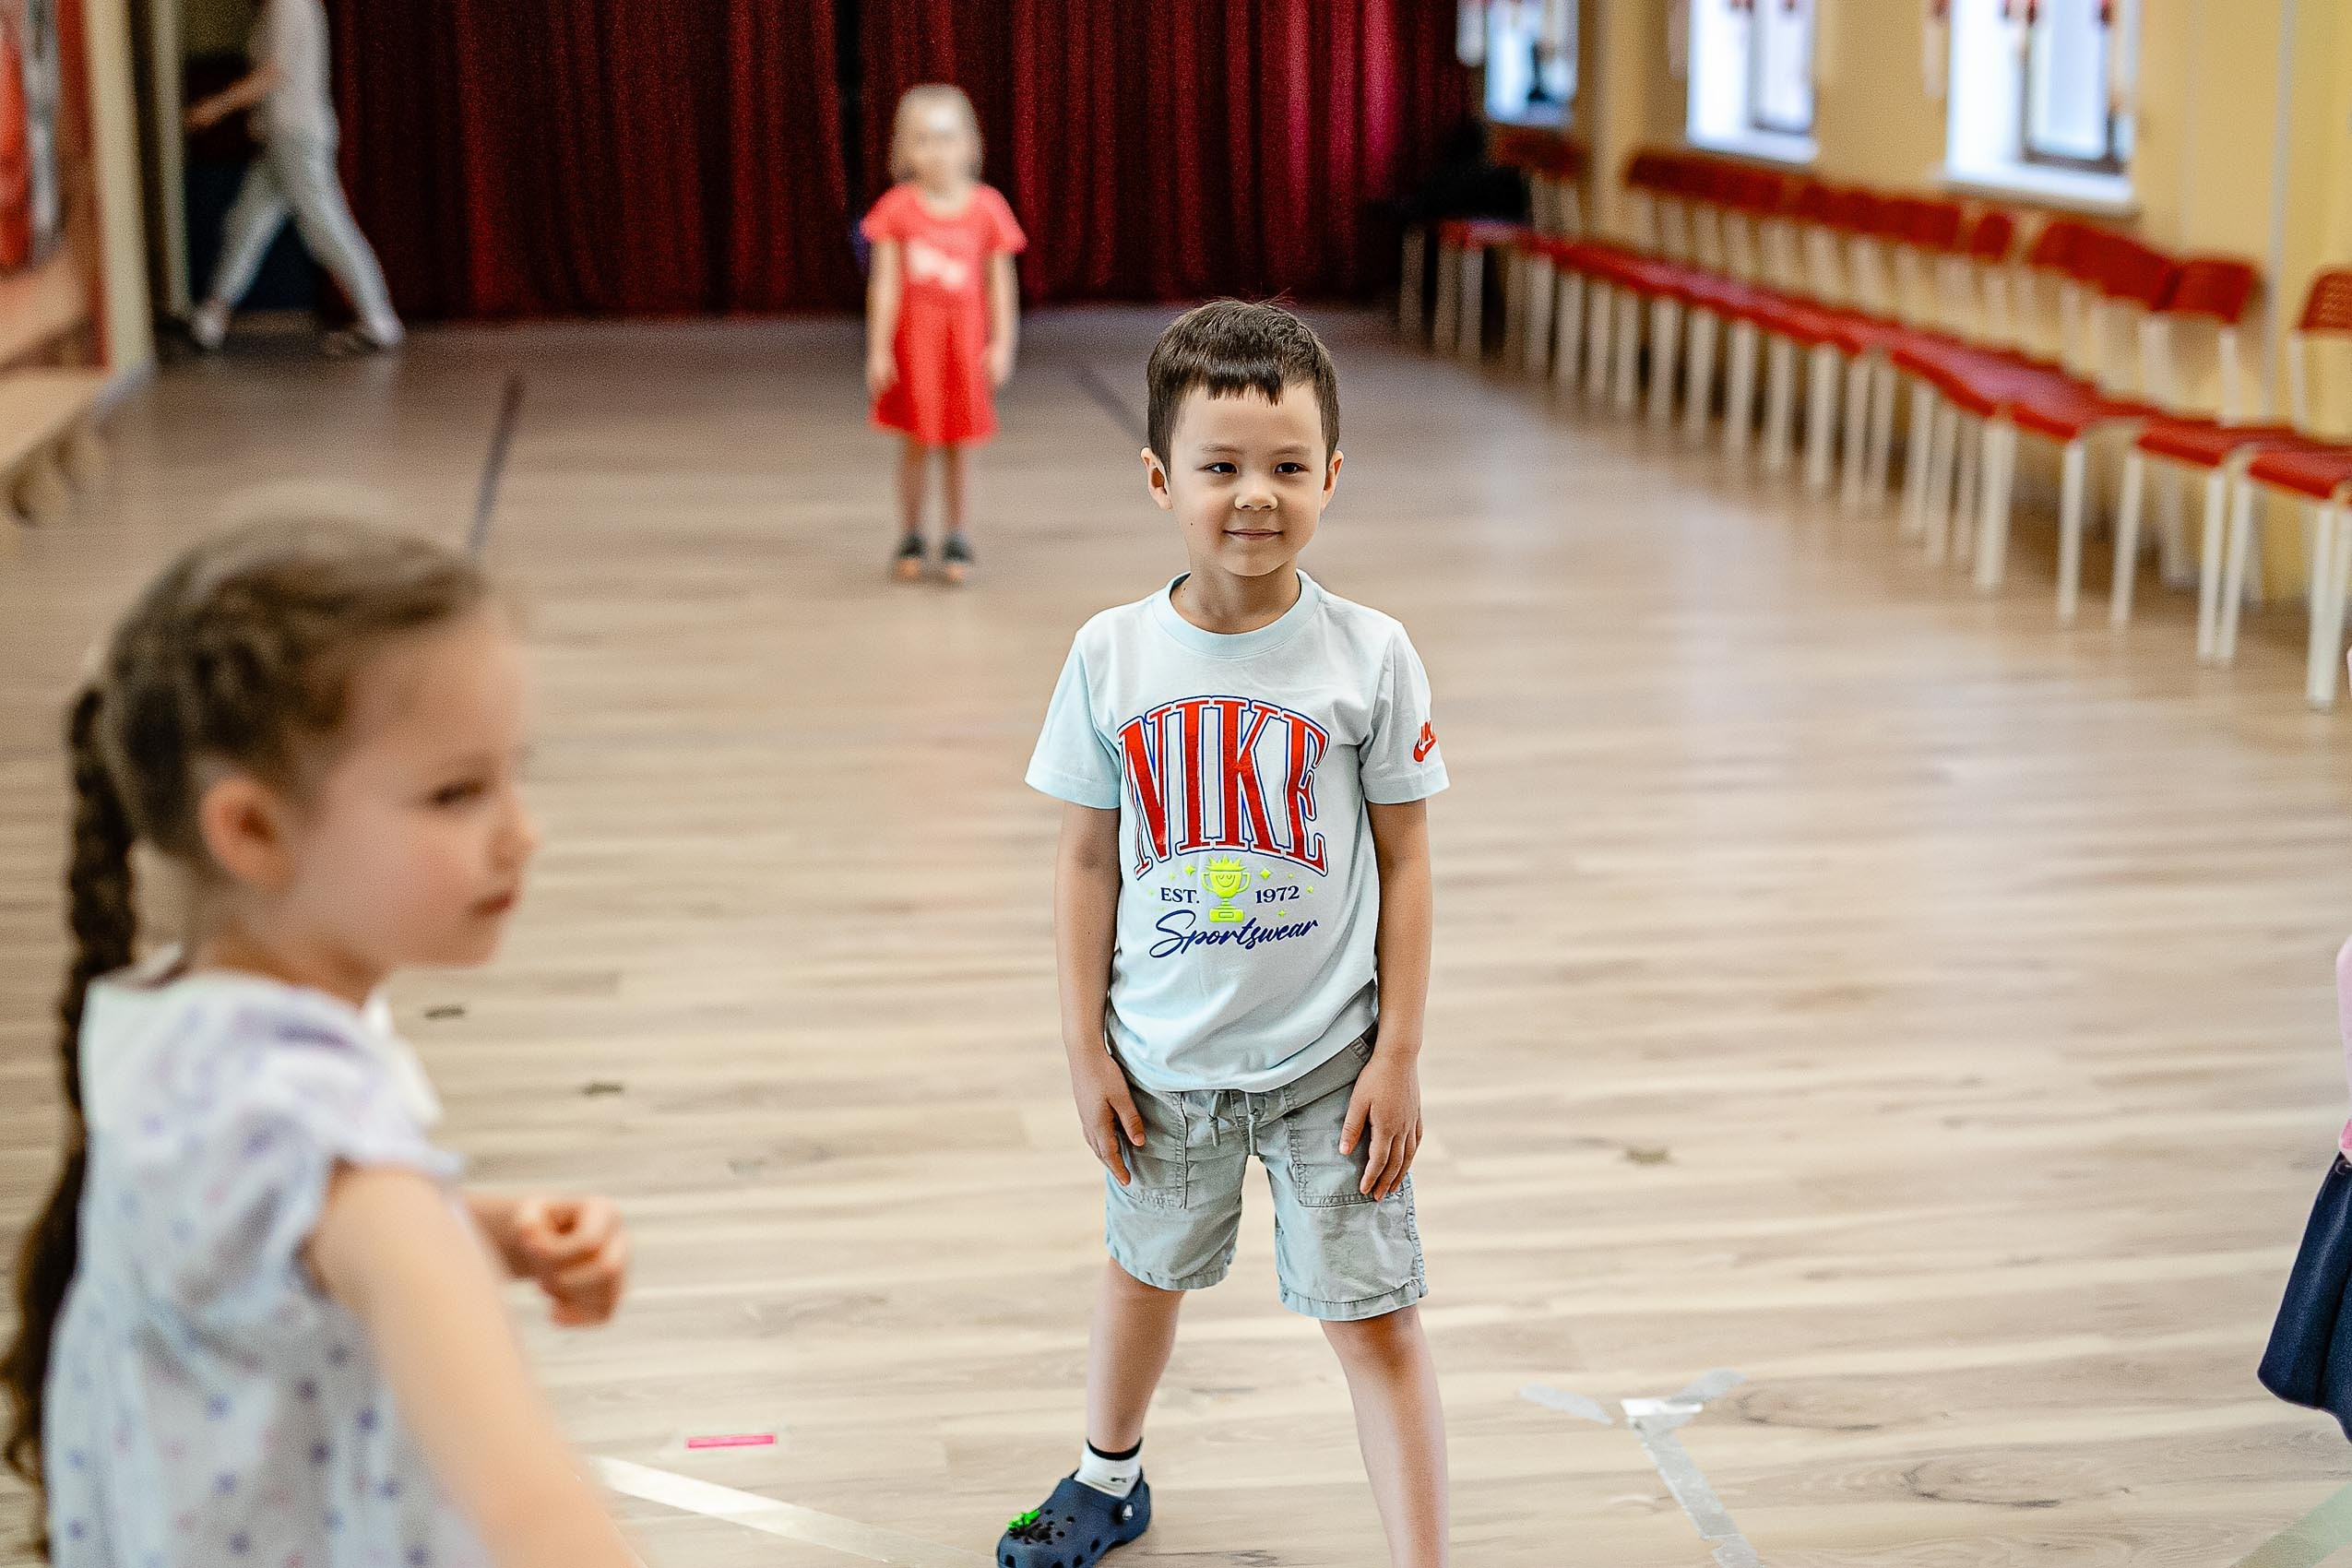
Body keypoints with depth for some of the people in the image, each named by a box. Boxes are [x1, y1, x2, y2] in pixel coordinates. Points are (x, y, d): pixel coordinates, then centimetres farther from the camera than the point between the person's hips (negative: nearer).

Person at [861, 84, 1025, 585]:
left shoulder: (986, 208, -6)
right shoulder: (898, 209, -8)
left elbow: (1001, 282, -1)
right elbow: (886, 283, -7)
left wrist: (1002, 345, -4)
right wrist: (878, 349, -9)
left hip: (965, 341, 0)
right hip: (914, 338, 0)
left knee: (957, 445, 8)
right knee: (916, 444, 8)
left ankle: (958, 540, 20)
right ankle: (911, 538, 21)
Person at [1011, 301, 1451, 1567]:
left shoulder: (1369, 656, -12)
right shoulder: (1112, 657, -8)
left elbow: (1403, 863, -5)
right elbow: (1087, 861, -1)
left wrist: (1398, 1056, -7)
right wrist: (1087, 1050, -1)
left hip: (1329, 1060, -3)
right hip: (1163, 1060, 3)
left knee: (1374, 1319, 0)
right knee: (1145, 1270, 24)